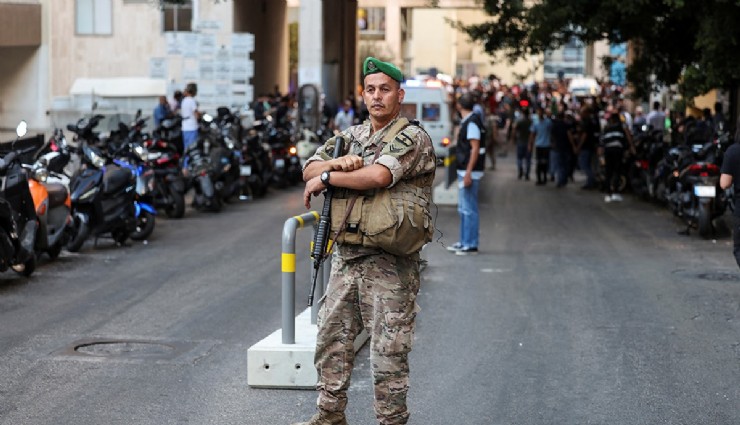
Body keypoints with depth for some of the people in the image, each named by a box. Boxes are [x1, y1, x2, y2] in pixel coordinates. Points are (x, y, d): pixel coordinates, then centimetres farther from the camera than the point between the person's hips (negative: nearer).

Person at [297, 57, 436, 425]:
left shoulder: (412, 138, -10)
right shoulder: (351, 136, 14)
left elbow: (378, 176, -24)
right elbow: (310, 168, 8)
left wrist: (326, 178, -11)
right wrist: (337, 162, -14)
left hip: (388, 263, -7)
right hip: (346, 256, 7)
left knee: (388, 352, -2)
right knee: (331, 339, 14)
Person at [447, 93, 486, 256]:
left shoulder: (472, 123, -15)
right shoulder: (466, 122, 14)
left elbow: (475, 149, -20)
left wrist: (468, 172, -23)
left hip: (470, 172, -10)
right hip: (464, 171, 10)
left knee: (469, 209, -7)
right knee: (463, 208, 15)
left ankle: (471, 245, -4)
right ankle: (464, 242, 22)